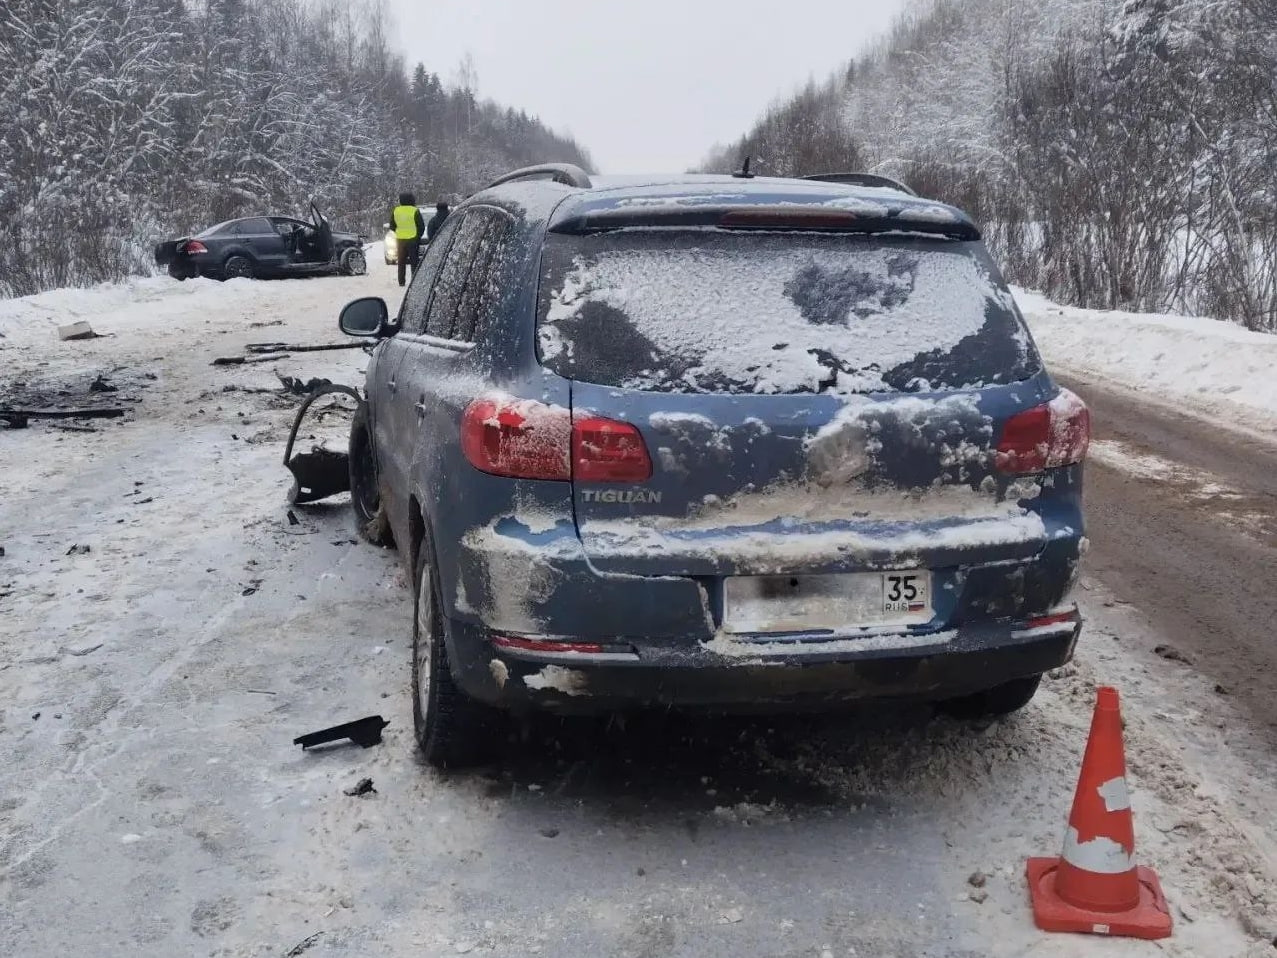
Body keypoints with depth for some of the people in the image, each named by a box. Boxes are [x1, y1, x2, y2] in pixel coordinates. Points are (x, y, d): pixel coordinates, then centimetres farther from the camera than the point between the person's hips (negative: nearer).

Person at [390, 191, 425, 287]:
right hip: (413, 239, -4)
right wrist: (418, 236, 10)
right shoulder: (415, 211, -10)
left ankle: (401, 281, 8)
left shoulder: (395, 211, 3)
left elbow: (392, 226, 11)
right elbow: (421, 226, -6)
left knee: (401, 261, 9)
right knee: (414, 261, 2)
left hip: (400, 239, 4)